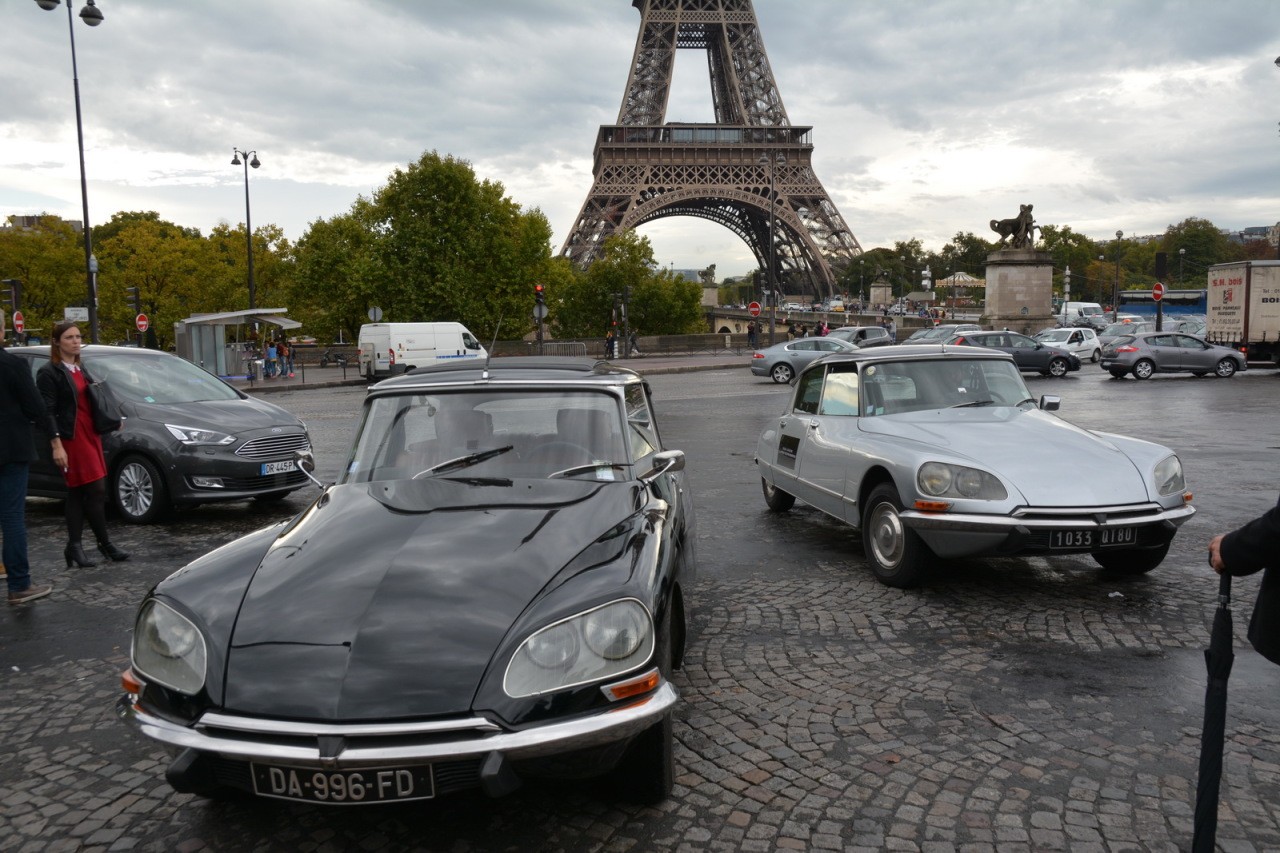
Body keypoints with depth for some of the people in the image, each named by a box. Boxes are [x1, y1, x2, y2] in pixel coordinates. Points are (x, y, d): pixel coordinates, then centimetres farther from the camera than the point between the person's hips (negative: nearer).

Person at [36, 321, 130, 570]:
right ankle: (105, 544, 0)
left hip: (90, 435, 8)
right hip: (71, 439, -8)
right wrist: (56, 445, -18)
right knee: (96, 490, -9)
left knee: (78, 493, 9)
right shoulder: (49, 373, -6)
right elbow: (48, 412, -12)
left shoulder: (81, 370, 18)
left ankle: (74, 547, 13)